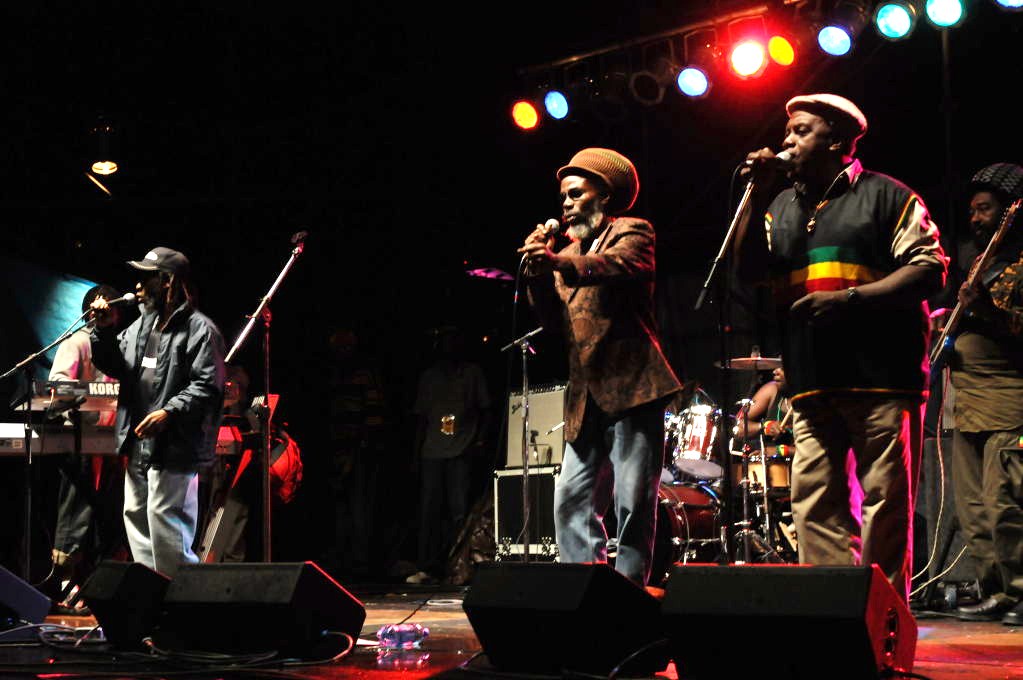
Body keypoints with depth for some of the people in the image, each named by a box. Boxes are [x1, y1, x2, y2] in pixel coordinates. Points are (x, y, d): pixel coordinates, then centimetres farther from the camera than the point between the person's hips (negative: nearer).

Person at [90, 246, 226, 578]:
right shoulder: (142, 324, 17)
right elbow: (112, 365, 21)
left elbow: (207, 386, -17)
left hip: (173, 447, -9)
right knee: (135, 515, 15)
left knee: (164, 520, -10)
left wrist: (169, 412, -27)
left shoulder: (199, 329, -10)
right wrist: (104, 330, 5)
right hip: (138, 443, 9)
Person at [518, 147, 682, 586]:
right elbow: (554, 321, 11)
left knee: (633, 504, -8)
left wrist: (559, 263, -37)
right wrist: (539, 274, -6)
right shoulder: (568, 254, 23)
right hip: (586, 398, 7)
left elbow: (620, 265, -21)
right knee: (571, 501, -1)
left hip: (632, 386, -6)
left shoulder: (632, 232, 4)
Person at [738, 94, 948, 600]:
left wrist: (849, 298, -15)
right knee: (813, 504, 0)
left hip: (881, 378, -5)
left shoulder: (885, 196, 3)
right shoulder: (782, 208, 21)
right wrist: (753, 195, 3)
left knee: (886, 501, -4)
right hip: (812, 384, 5)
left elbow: (930, 270, -6)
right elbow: (746, 270, 10)